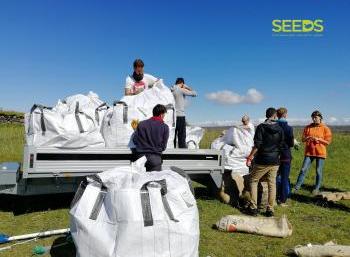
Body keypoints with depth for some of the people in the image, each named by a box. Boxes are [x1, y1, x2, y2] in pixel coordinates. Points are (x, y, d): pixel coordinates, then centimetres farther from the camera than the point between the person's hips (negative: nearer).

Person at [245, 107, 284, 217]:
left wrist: (250, 157, -11)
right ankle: (270, 209, 13)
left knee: (253, 181, 8)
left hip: (262, 160, -4)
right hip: (275, 161, 4)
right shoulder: (279, 129, 4)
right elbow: (282, 145, 8)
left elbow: (257, 144, -16)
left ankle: (253, 208, 4)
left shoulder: (261, 127, -9)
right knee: (272, 184, 10)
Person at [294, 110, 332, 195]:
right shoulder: (308, 127, 6)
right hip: (309, 152, 2)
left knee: (319, 171, 6)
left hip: (320, 153, -2)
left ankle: (317, 188, 19)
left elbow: (328, 142, -3)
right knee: (303, 170, -1)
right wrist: (307, 138, -14)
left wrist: (318, 139, -17)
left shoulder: (325, 128, -1)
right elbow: (303, 139, 8)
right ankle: (297, 187, 4)